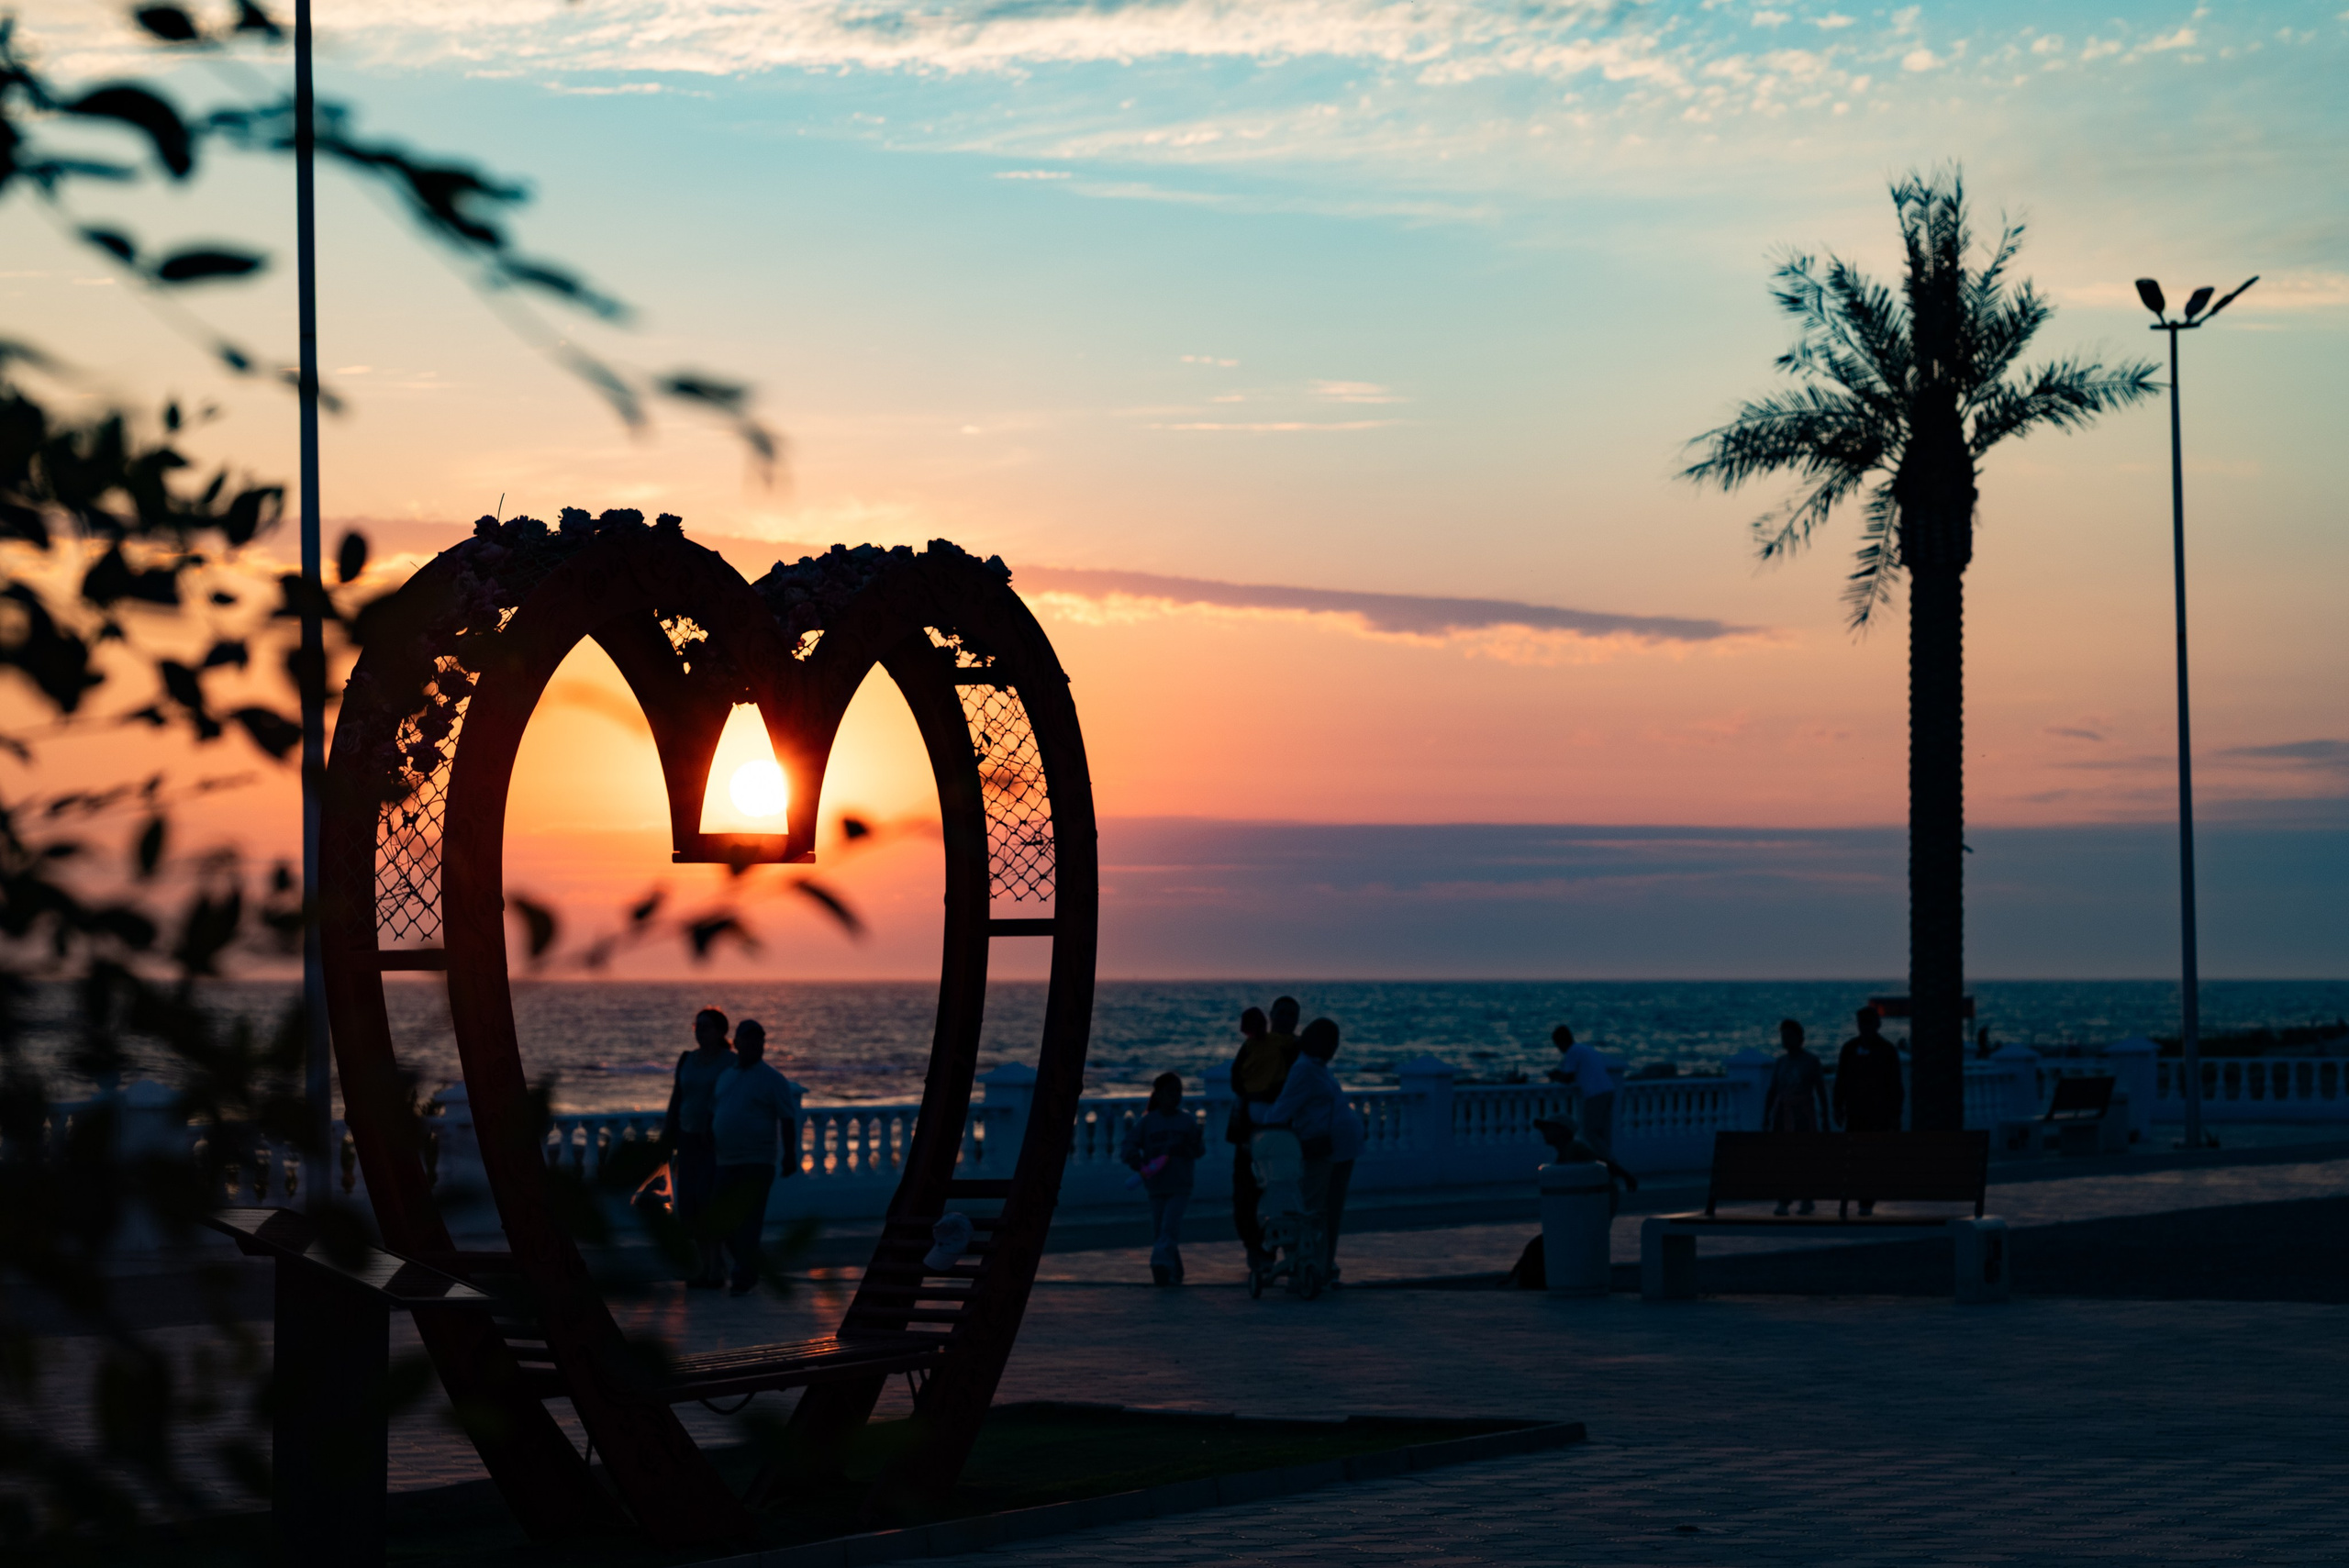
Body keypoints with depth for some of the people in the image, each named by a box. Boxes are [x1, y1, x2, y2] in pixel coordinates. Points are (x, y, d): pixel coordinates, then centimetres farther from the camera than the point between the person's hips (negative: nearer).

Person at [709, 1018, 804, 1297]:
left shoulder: (773, 1080, -4)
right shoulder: (725, 1076, 13)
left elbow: (788, 1120, -6)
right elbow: (714, 1114, 20)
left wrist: (789, 1156, -11)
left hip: (757, 1162, -6)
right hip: (725, 1162, 6)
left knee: (747, 1222, -8)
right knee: (723, 1220, 9)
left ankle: (744, 1279, -6)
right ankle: (747, 1270, 25)